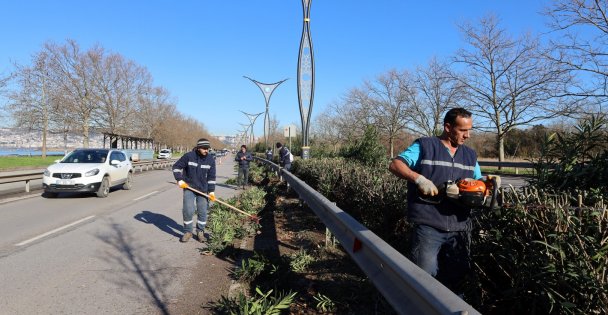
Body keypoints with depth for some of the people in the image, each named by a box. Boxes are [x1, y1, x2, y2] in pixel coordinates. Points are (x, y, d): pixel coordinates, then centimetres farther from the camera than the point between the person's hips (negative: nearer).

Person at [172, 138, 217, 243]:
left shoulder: (210, 159, -5)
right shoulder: (188, 156, -12)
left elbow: (211, 176, -1)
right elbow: (176, 166, -3)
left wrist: (211, 191, -6)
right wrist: (179, 180, -13)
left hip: (203, 189, 2)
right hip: (189, 188, -2)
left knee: (202, 212, 5)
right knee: (188, 210, -5)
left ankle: (200, 232, 22)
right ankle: (188, 232, 13)